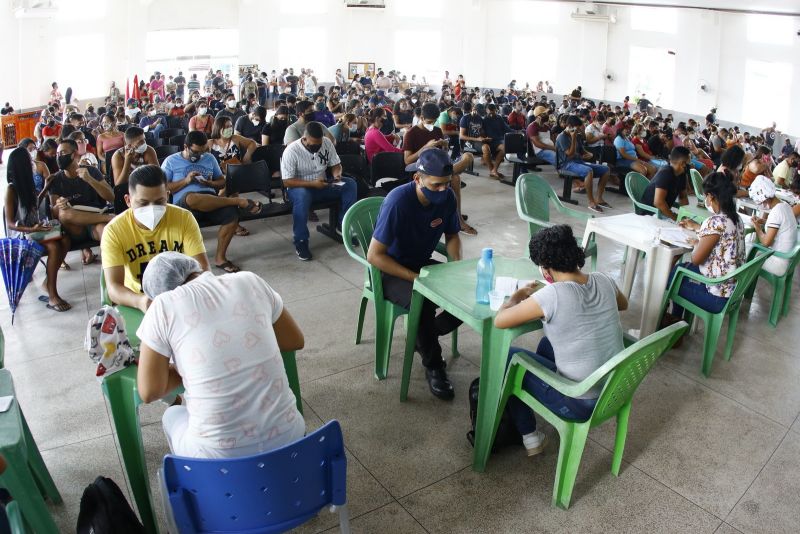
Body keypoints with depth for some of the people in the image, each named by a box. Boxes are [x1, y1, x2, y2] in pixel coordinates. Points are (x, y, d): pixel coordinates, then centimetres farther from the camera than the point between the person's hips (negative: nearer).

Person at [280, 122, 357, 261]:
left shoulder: (327, 142, -7)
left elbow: (336, 165, 5)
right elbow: (287, 181, -20)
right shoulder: (291, 151, -20)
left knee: (350, 184, -16)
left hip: (323, 185, 5)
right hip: (300, 187, -5)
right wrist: (312, 183, -29)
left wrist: (337, 174, -20)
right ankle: (301, 241, -27)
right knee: (302, 196, -40)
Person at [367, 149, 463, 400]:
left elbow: (452, 236, 10)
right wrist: (415, 278, -28)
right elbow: (374, 256, -25)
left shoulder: (447, 197, -9)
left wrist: (458, 264, -10)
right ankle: (433, 366, -11)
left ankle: (424, 336, 8)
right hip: (391, 271, -6)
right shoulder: (398, 201, -27)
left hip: (423, 264, 6)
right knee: (423, 302, -35)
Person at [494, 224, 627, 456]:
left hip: (581, 404, -7)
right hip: (616, 392, 7)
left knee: (509, 357, 12)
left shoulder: (552, 295, -25)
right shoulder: (604, 280, -5)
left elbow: (500, 320, -15)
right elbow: (623, 304, 19)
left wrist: (519, 295, 5)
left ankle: (529, 437, 24)